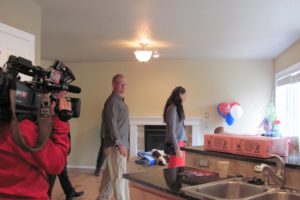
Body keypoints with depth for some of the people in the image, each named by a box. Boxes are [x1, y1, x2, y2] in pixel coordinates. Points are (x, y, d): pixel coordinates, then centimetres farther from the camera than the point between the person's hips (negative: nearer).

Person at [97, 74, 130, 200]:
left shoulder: (120, 100, 17)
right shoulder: (113, 101, -14)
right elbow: (111, 124, -21)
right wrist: (120, 144, -22)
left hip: (117, 144, 10)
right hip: (115, 145, -10)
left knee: (110, 175, 17)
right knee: (120, 176, -6)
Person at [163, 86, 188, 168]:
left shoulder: (178, 108, 12)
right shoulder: (172, 108, -15)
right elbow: (172, 130, -17)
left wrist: (182, 143, 12)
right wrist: (177, 148, -18)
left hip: (180, 142, 9)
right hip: (175, 144, -9)